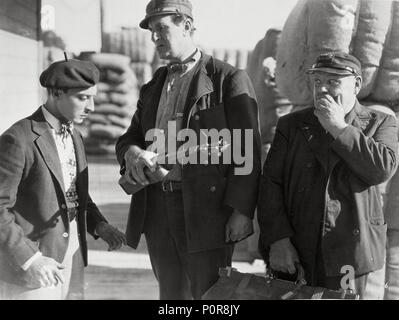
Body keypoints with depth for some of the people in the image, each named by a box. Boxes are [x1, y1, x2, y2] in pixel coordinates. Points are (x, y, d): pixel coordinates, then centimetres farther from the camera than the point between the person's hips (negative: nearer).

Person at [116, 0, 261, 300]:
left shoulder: (229, 79, -3)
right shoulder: (153, 87, 18)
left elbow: (247, 150, -7)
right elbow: (130, 137, 20)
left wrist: (242, 211, -15)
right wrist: (131, 152, -6)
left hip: (207, 210, -6)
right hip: (157, 209, 6)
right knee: (172, 294, 11)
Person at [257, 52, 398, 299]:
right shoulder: (291, 125, 9)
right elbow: (271, 183, 1)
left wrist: (339, 127, -11)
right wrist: (277, 240, -10)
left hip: (348, 253, -1)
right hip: (293, 252, 2)